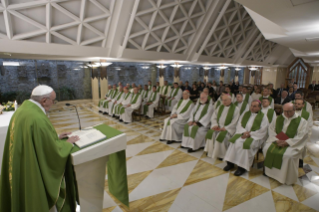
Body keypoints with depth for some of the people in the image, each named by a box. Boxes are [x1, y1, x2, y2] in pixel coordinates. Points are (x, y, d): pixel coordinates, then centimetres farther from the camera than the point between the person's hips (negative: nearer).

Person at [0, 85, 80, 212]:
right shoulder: (38, 119, -31)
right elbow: (53, 151, -23)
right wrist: (66, 143, -6)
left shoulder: (22, 110, -1)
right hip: (35, 172, -9)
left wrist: (56, 137, 10)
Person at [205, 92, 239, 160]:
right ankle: (210, 152, -13)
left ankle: (220, 154, -15)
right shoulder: (220, 107, 15)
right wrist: (215, 125, -6)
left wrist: (225, 128, -15)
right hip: (218, 127, 5)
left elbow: (234, 122, -8)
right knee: (210, 133, -23)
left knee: (221, 136, -32)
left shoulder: (236, 109, 0)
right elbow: (213, 117, 13)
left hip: (228, 129, -4)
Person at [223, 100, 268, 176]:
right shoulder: (246, 114, 16)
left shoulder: (263, 117, 3)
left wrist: (250, 134, -16)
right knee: (235, 141, -25)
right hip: (243, 134, 4)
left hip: (256, 136, -4)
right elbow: (239, 124, 10)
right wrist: (243, 132, -10)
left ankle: (242, 167, -23)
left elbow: (262, 131, -7)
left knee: (246, 144, -33)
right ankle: (230, 163, -19)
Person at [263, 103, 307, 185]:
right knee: (266, 149, -20)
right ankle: (270, 172, 0)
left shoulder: (301, 121, -3)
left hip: (292, 144, -4)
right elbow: (271, 129, 6)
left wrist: (287, 142, -20)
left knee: (288, 155, -32)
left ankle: (287, 178, -9)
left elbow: (301, 136, -11)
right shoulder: (279, 118, 9)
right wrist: (276, 140, -11)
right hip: (277, 141, 4)